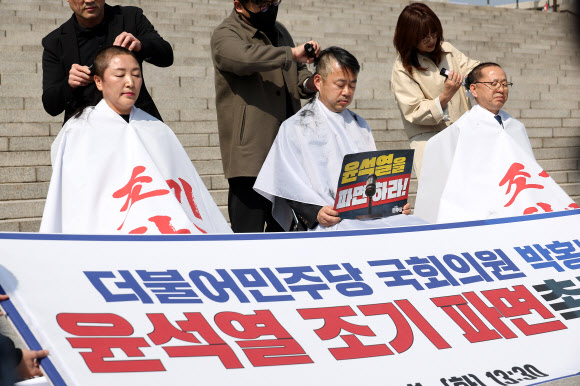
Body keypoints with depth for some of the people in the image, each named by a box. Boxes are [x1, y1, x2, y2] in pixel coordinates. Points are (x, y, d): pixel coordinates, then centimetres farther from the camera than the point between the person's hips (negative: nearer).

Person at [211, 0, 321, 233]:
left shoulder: (279, 32, 19)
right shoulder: (225, 35, -6)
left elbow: (297, 72, 30)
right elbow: (244, 57, -29)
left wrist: (307, 84, 7)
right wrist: (291, 54, -27)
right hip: (250, 155, -7)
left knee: (283, 230, 12)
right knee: (248, 232, -8)